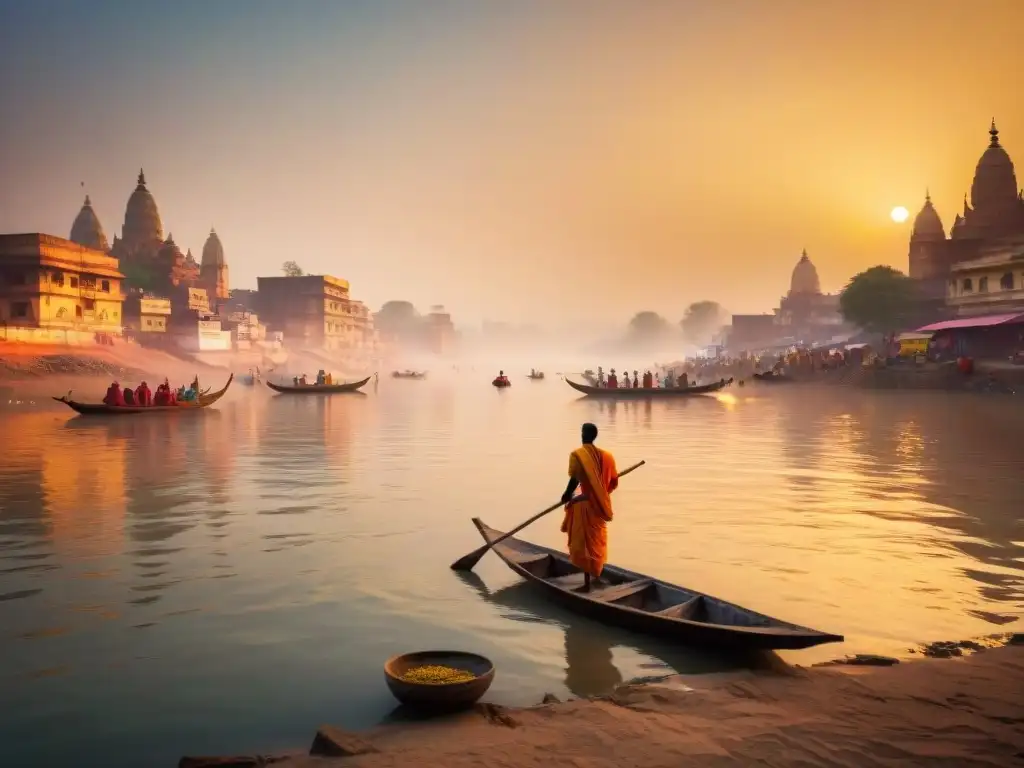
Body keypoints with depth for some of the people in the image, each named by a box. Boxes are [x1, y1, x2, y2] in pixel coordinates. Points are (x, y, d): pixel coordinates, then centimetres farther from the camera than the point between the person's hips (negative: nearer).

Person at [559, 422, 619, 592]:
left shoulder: (577, 454, -14)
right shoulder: (605, 455, 3)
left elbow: (575, 480, -21)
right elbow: (614, 482, 6)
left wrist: (566, 496, -4)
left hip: (586, 504, -6)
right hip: (601, 505, 6)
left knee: (584, 543, 2)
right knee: (598, 542, 20)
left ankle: (587, 582, 4)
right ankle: (596, 577, 32)